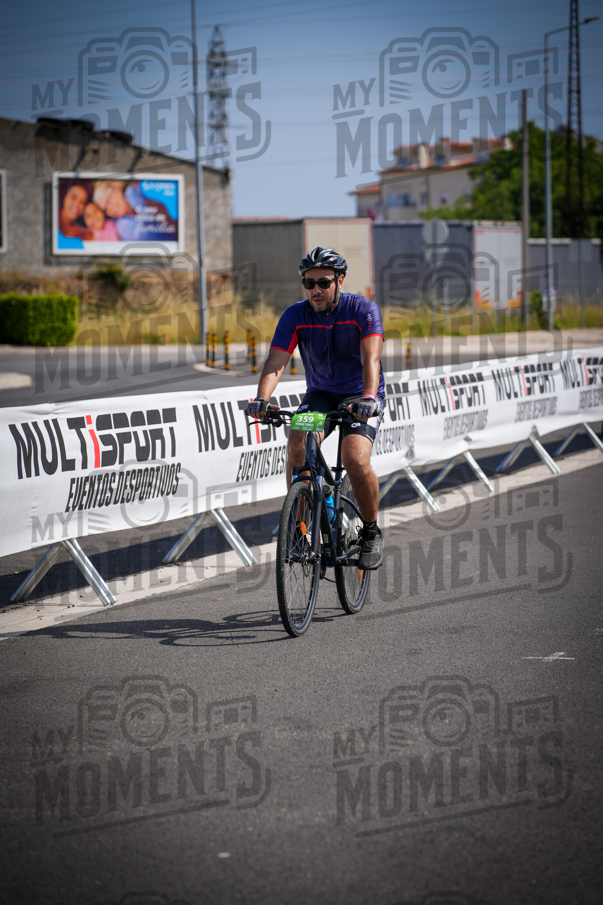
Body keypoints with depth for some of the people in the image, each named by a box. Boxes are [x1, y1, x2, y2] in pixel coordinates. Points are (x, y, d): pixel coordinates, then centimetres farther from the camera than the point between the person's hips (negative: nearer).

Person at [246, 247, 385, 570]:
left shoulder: (363, 309, -18)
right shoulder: (295, 315, -11)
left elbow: (371, 358, -32)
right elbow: (275, 362, -21)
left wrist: (368, 397, -50)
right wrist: (261, 399, -40)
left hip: (361, 397, -3)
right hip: (320, 394, 3)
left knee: (356, 460, -27)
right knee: (297, 445, -27)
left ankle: (371, 532, -2)